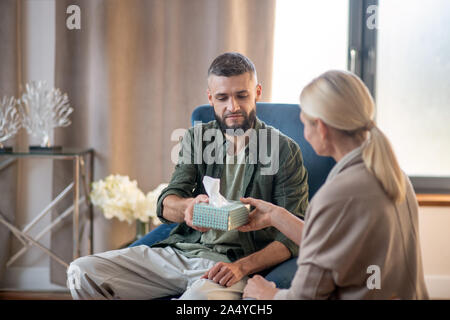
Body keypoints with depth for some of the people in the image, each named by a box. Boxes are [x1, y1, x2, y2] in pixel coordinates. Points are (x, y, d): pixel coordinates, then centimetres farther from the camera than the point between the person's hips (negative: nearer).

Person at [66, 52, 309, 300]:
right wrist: (187, 207, -23)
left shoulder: (284, 151, 1)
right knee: (82, 273, -12)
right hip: (179, 251, 5)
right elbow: (165, 206, 3)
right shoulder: (197, 137, 13)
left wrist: (242, 266, -20)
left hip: (232, 262, -5)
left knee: (201, 296, -41)